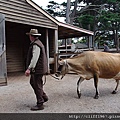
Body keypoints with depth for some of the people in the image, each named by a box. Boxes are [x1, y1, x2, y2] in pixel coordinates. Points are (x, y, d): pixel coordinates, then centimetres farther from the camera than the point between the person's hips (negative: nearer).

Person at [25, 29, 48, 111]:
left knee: (37, 85, -3)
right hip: (37, 69, 11)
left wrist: (29, 69, -27)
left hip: (37, 69, -11)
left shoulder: (36, 45, -17)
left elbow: (34, 58, -25)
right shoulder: (38, 43, 16)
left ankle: (40, 104, 8)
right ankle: (44, 97, 28)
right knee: (33, 82, 20)